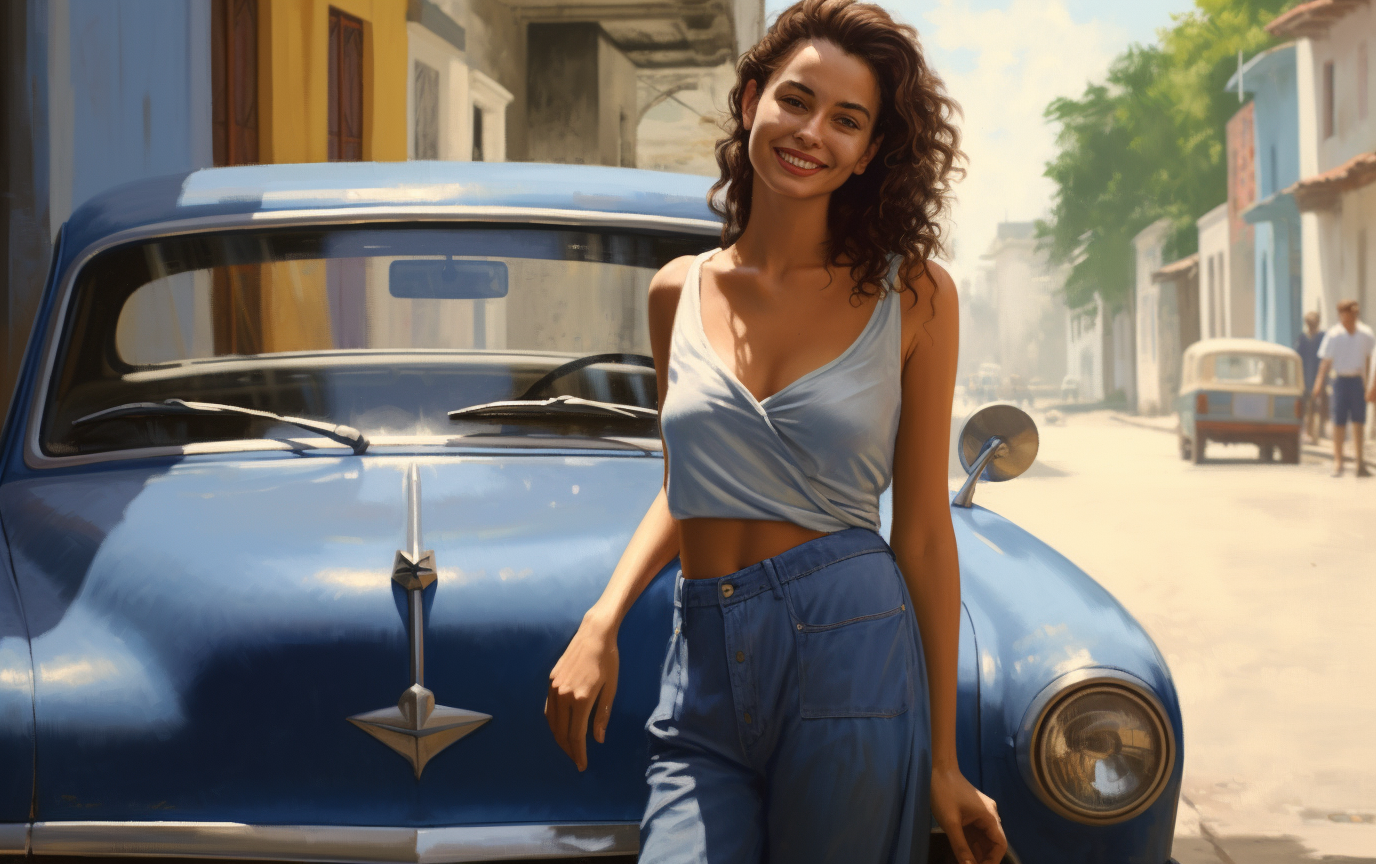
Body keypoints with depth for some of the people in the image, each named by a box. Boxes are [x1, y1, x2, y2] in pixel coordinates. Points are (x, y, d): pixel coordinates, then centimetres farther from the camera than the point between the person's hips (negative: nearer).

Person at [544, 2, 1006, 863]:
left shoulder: (912, 297, 1)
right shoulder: (679, 293, 9)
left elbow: (924, 532, 2)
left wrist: (943, 762, 2)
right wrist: (601, 623, 3)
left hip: (852, 662, -2)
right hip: (705, 689, 2)